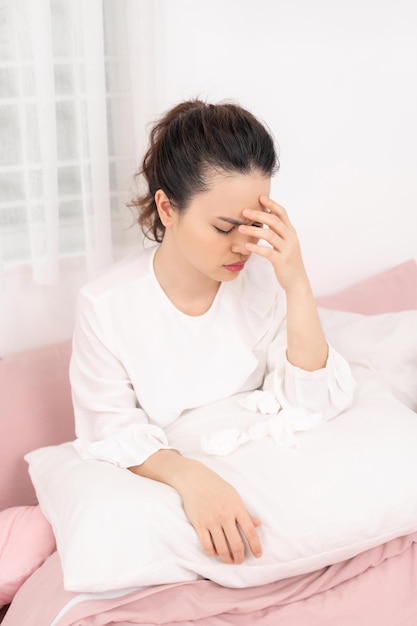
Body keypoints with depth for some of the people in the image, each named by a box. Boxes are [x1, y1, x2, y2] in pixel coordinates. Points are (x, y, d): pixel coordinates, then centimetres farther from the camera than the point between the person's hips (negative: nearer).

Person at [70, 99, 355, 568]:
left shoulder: (263, 278, -12)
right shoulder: (106, 305, -17)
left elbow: (312, 405, -14)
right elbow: (111, 432, -14)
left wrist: (298, 285, -24)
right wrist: (188, 475, -34)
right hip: (158, 488, -1)